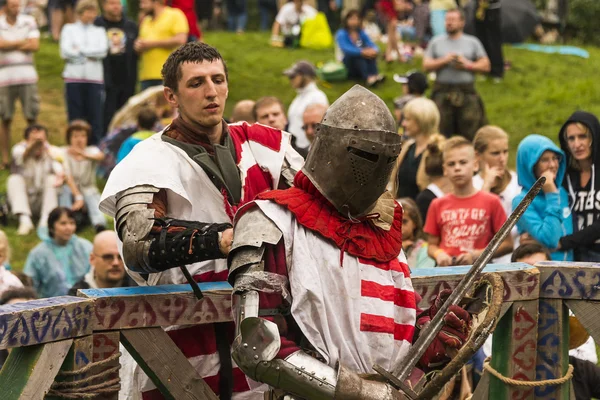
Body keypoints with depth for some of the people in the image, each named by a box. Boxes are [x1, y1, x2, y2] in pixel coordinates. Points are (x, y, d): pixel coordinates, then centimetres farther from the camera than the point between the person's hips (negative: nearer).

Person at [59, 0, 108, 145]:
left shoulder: (99, 31, 13)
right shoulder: (69, 29, 9)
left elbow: (103, 51, -3)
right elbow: (65, 52, -4)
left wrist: (80, 50, -5)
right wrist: (90, 55, -3)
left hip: (95, 79, 1)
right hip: (74, 78, -1)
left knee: (95, 116, -4)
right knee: (75, 118, -1)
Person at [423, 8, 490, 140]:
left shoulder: (472, 42, 11)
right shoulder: (436, 42, 13)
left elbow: (486, 65, 7)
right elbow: (426, 65, 5)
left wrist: (468, 65, -8)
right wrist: (444, 61, -9)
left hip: (467, 93, -1)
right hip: (442, 93, 1)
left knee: (471, 133, -4)